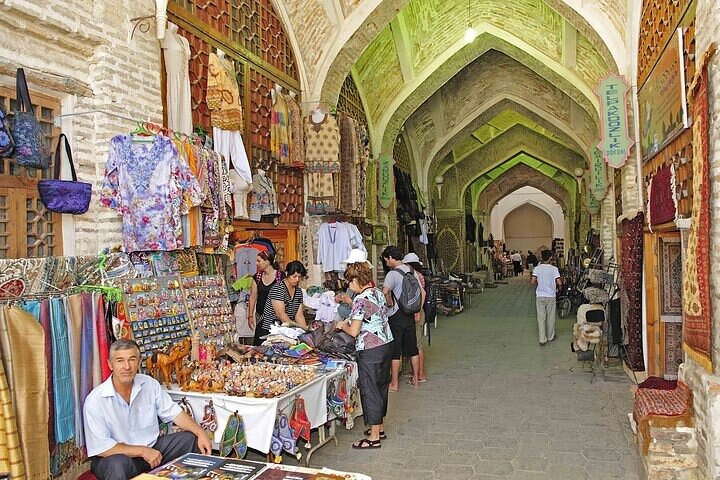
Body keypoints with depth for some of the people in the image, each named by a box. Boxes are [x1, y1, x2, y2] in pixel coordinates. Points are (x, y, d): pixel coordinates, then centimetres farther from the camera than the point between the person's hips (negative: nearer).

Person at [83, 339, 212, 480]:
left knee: (192, 439, -5)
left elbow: (173, 412, 1)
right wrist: (142, 451, -22)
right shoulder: (95, 401, -18)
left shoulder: (149, 384, -4)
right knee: (119, 465, -39)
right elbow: (101, 447, -20)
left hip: (152, 447, 6)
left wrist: (200, 433, -12)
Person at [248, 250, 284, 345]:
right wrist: (250, 316, 8)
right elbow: (253, 297, 11)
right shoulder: (257, 276, 7)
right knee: (259, 343, -2)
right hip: (260, 316, 4)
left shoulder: (280, 275, -6)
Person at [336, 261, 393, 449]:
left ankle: (374, 437, 11)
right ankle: (380, 428, 33)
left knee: (370, 390, 2)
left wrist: (343, 326, 1)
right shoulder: (378, 293, 7)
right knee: (381, 386, 19)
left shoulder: (360, 299, -19)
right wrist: (352, 321, 17)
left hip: (370, 351, -9)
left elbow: (354, 332, -19)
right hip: (386, 344, 9)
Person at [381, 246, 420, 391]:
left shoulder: (393, 274, -17)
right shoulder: (411, 271, 6)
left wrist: (389, 304, -18)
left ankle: (394, 383, 10)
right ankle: (415, 378, 26)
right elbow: (421, 292, 16)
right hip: (410, 314, 7)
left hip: (396, 316, -7)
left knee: (394, 350, 2)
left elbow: (385, 291, -35)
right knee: (412, 347, 16)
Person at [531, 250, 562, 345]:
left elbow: (532, 282, -11)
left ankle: (542, 339, 3)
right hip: (550, 295, -1)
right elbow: (559, 283, -14)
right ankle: (550, 337, 27)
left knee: (541, 318, 5)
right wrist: (556, 285, 9)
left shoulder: (537, 268, -6)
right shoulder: (554, 269, -10)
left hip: (540, 296, 1)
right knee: (550, 317, 14)